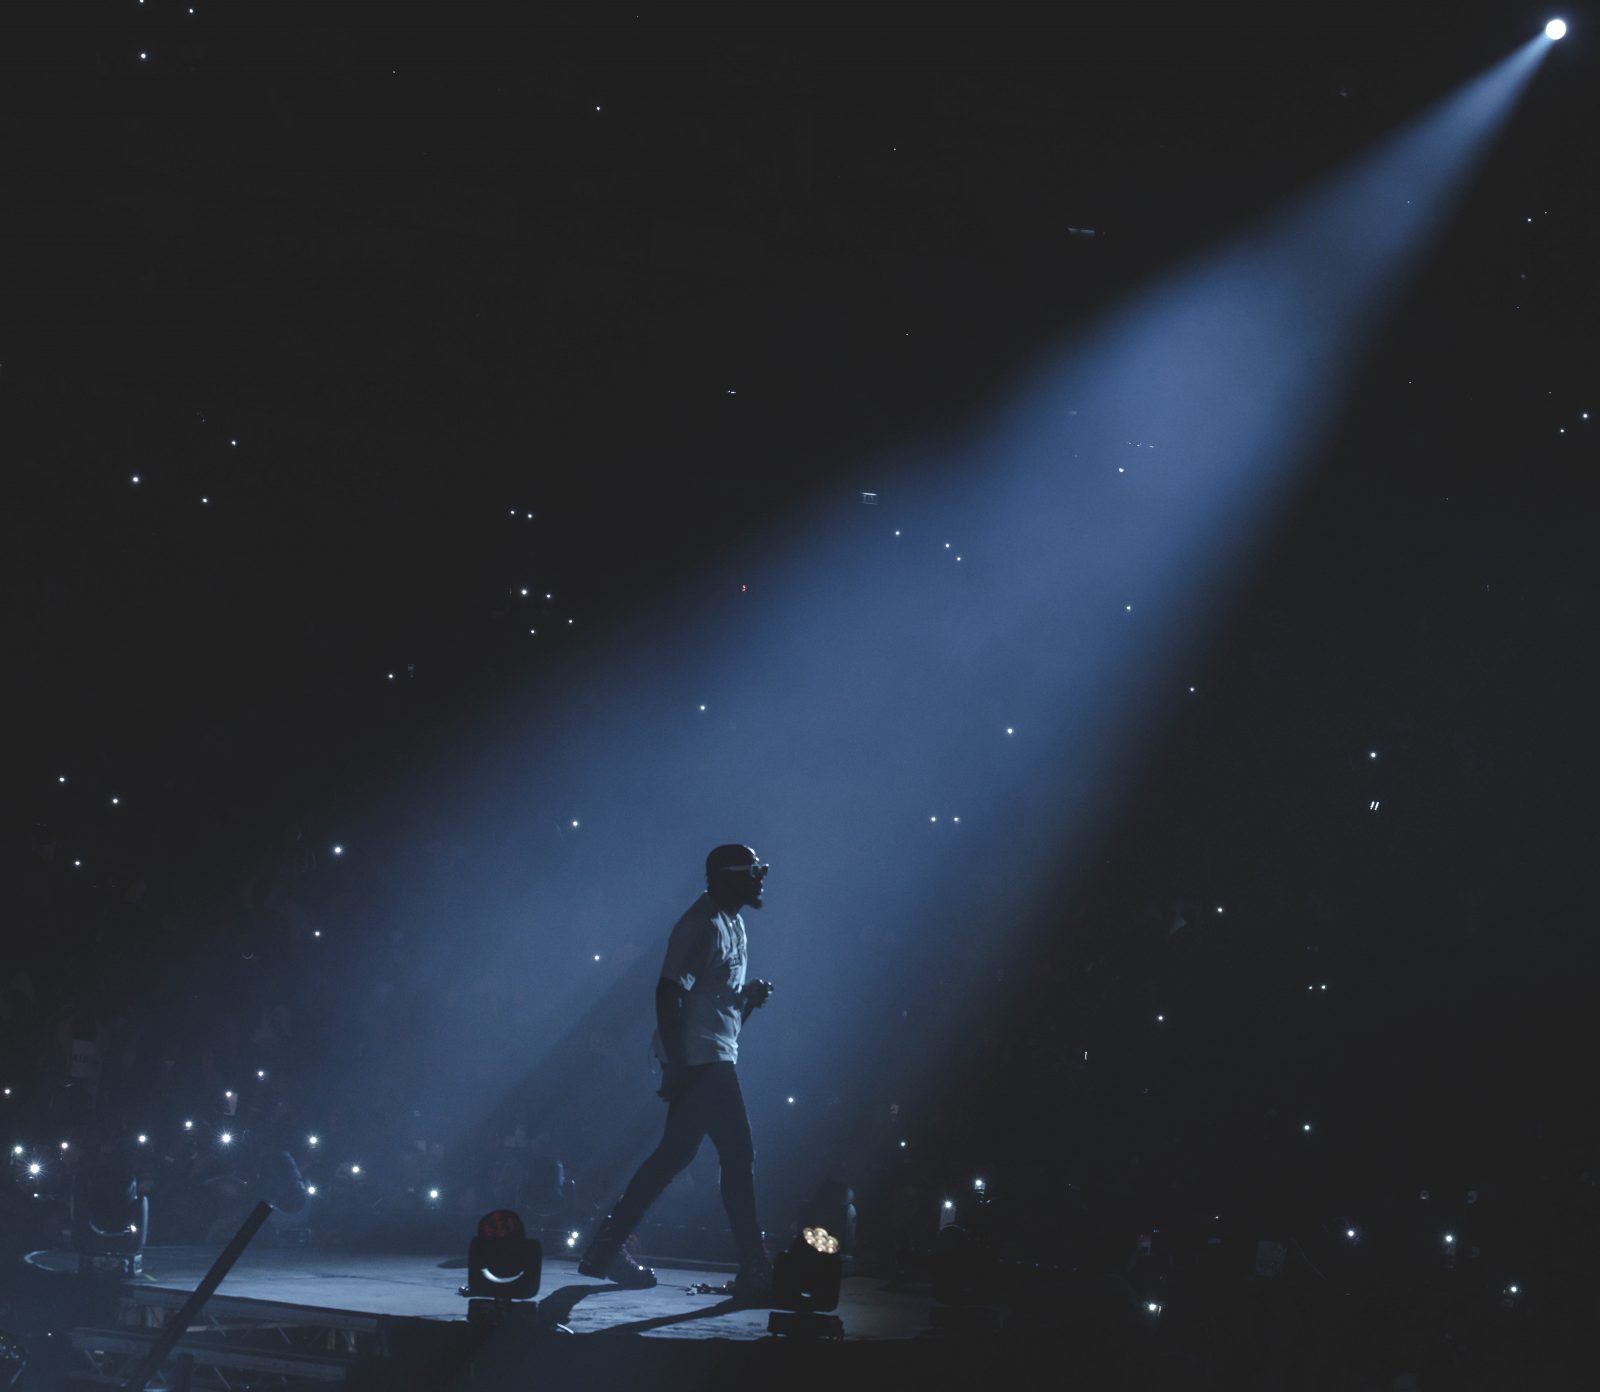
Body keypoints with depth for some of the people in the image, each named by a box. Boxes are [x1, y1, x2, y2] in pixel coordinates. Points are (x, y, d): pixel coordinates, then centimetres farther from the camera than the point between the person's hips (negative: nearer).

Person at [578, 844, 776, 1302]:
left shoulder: (732, 924, 17)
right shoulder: (705, 924, -14)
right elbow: (669, 992, -20)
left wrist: (749, 997, 3)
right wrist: (677, 1066, -24)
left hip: (714, 1058, 10)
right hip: (700, 1058, -10)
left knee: (674, 1155, 12)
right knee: (739, 1156, -9)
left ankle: (606, 1248, 17)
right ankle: (753, 1272, -6)